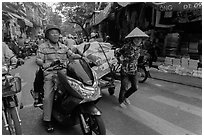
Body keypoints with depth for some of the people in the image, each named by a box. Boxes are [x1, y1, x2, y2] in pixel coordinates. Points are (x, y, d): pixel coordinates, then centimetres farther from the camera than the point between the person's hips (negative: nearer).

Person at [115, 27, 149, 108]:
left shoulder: (138, 47, -1)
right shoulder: (127, 46, -20)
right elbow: (118, 53, -6)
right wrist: (121, 59, -13)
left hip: (134, 71, 6)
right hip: (125, 71, -6)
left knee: (135, 87, 12)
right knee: (124, 88, 4)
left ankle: (126, 96, 41)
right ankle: (121, 101, 33)